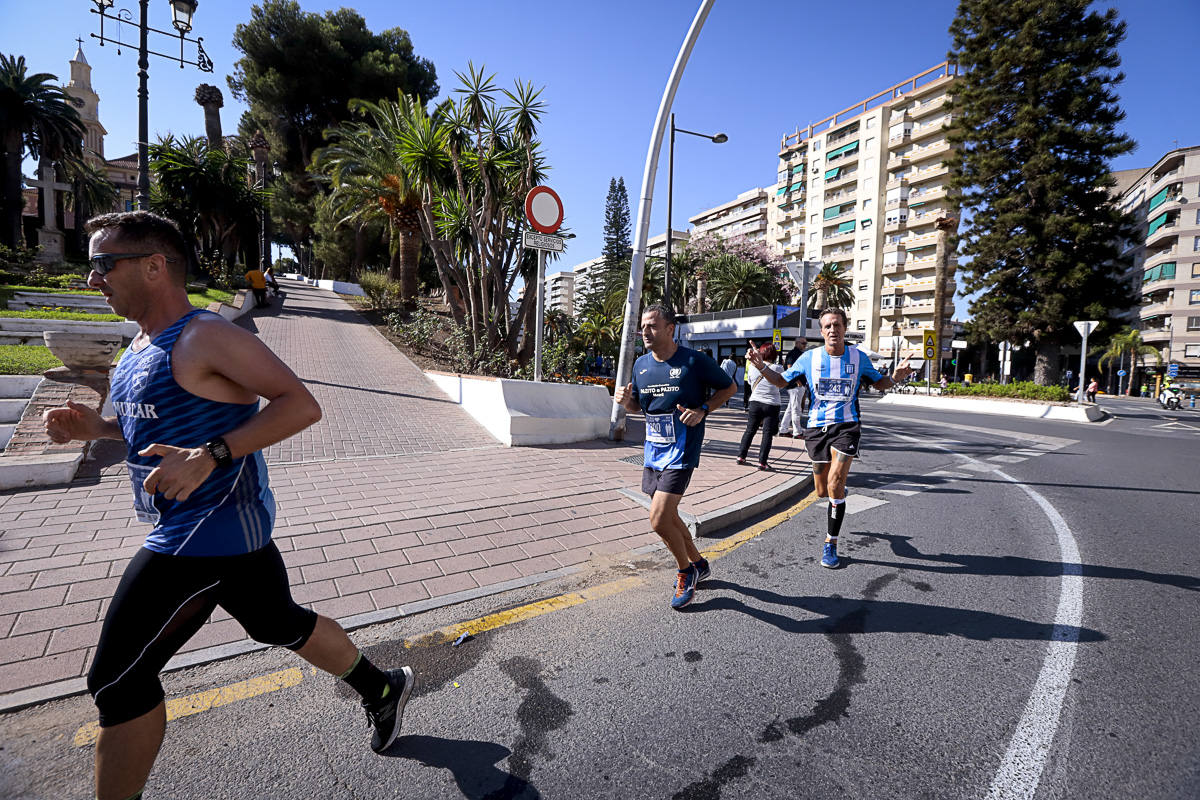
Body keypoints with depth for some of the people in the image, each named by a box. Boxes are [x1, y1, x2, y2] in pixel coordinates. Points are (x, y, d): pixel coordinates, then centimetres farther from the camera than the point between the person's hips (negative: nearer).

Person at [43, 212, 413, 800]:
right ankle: (383, 690, 38)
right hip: (229, 529, 10)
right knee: (281, 625, 21)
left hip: (211, 532, -10)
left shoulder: (206, 338, -17)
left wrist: (210, 455, -32)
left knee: (118, 679, 0)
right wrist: (96, 427, 8)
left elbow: (301, 405, -24)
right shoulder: (141, 347, 13)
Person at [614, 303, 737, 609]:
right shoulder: (641, 364, 6)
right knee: (668, 516, 16)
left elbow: (729, 387, 1)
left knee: (659, 519, -13)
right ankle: (698, 565, 39)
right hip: (653, 449, 7)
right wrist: (625, 400, -5)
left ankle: (685, 570, 15)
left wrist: (702, 409, -14)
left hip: (681, 451, -7)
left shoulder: (694, 360, -11)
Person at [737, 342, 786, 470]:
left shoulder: (752, 366, -4)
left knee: (750, 431, 15)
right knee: (767, 434, 2)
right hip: (772, 405, -2)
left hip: (755, 403, 3)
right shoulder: (778, 368, -10)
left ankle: (741, 456, 18)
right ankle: (762, 462, 0)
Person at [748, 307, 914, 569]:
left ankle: (831, 543, 1)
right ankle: (839, 492, 48)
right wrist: (761, 366, -9)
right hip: (817, 427, 2)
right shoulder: (809, 357, 0)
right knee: (822, 492, 7)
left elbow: (879, 382, 16)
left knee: (835, 484, -15)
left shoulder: (858, 357, 1)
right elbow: (782, 381, 8)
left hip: (847, 425, -1)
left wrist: (896, 376, -6)